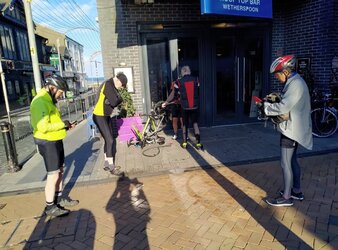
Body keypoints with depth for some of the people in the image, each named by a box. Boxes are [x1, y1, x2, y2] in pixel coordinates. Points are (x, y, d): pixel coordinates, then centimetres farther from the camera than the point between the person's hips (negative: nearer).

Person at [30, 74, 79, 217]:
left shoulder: (48, 100, 12)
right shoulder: (40, 102, -21)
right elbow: (43, 127, -30)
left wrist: (64, 125, 4)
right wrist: (62, 124, -19)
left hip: (55, 141, 10)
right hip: (47, 143, -10)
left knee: (60, 170, 19)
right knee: (53, 175, -1)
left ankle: (59, 199, 34)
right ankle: (50, 207, 14)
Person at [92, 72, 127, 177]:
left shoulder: (111, 85, 11)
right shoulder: (108, 85, -21)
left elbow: (114, 101, 7)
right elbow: (114, 102, -25)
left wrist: (117, 99, -13)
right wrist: (120, 98, -7)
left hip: (106, 116, 10)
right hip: (99, 117, -10)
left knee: (109, 140, 13)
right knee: (110, 140, -10)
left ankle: (107, 164, 24)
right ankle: (112, 167, -1)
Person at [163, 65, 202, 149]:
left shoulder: (179, 82, -6)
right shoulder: (196, 80, 0)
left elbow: (172, 94, 0)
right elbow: (198, 93, 10)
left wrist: (166, 102, 12)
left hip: (185, 107, -1)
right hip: (195, 107, 1)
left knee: (185, 125, 13)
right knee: (195, 124, 7)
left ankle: (184, 143, 19)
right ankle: (198, 143, 3)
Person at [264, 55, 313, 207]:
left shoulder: (295, 84, -20)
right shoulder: (294, 82, 12)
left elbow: (283, 107, -26)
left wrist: (265, 106, -13)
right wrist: (272, 103, 2)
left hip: (291, 129, -10)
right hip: (293, 128, 10)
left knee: (285, 163, -3)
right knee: (292, 160, 19)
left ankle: (286, 198, 8)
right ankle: (296, 191, 32)